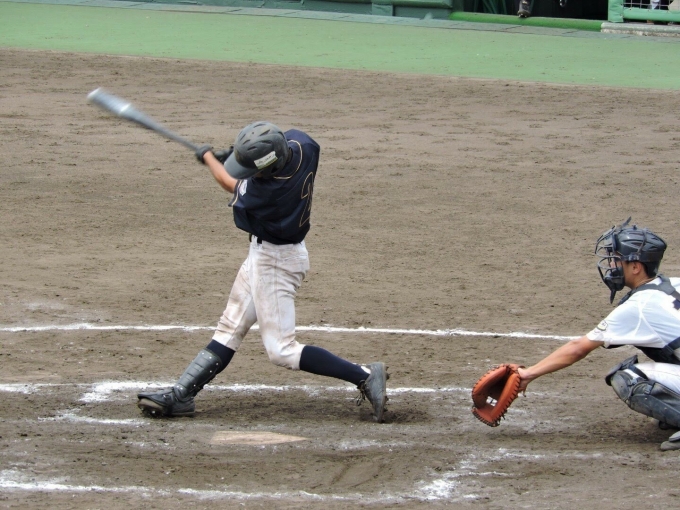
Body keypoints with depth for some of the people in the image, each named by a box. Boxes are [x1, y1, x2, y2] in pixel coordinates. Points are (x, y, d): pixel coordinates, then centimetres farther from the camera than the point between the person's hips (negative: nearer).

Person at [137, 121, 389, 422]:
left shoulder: (266, 189, -33)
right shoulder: (302, 145, -14)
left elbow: (230, 183, -10)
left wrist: (208, 157, 9)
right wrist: (232, 157, 4)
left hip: (275, 261, -10)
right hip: (264, 253, 10)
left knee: (281, 350, -7)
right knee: (229, 329, 13)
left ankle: (365, 376, -5)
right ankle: (181, 394, 19)